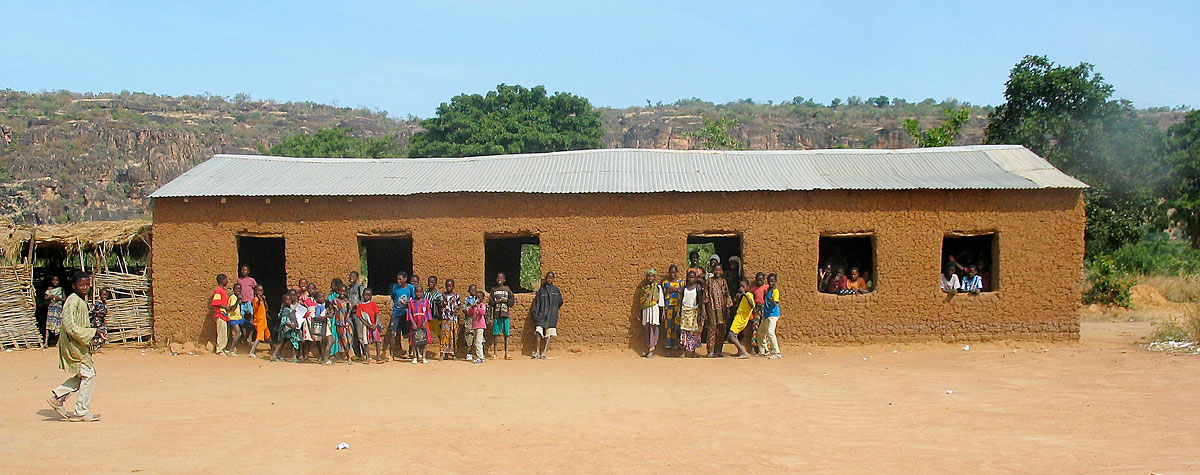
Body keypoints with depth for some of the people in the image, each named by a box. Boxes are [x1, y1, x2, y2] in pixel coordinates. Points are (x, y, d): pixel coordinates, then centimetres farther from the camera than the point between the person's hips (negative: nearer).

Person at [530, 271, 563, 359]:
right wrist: (534, 313, -3)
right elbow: (536, 302, 6)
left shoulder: (556, 290, 8)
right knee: (539, 332, -13)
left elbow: (560, 302, 16)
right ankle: (537, 352, -9)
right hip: (541, 314, -1)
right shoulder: (541, 290, 7)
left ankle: (543, 353, 1)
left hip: (551, 315, 1)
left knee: (548, 335, -2)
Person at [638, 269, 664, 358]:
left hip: (654, 310, -4)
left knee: (653, 329, -7)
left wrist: (661, 314, -4)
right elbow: (640, 301, 17)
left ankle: (651, 349, -6)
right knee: (647, 330, 6)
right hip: (646, 310, 4)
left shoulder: (658, 287, 1)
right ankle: (648, 348, 12)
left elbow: (661, 300, 0)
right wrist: (640, 314, 15)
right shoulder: (644, 288, 12)